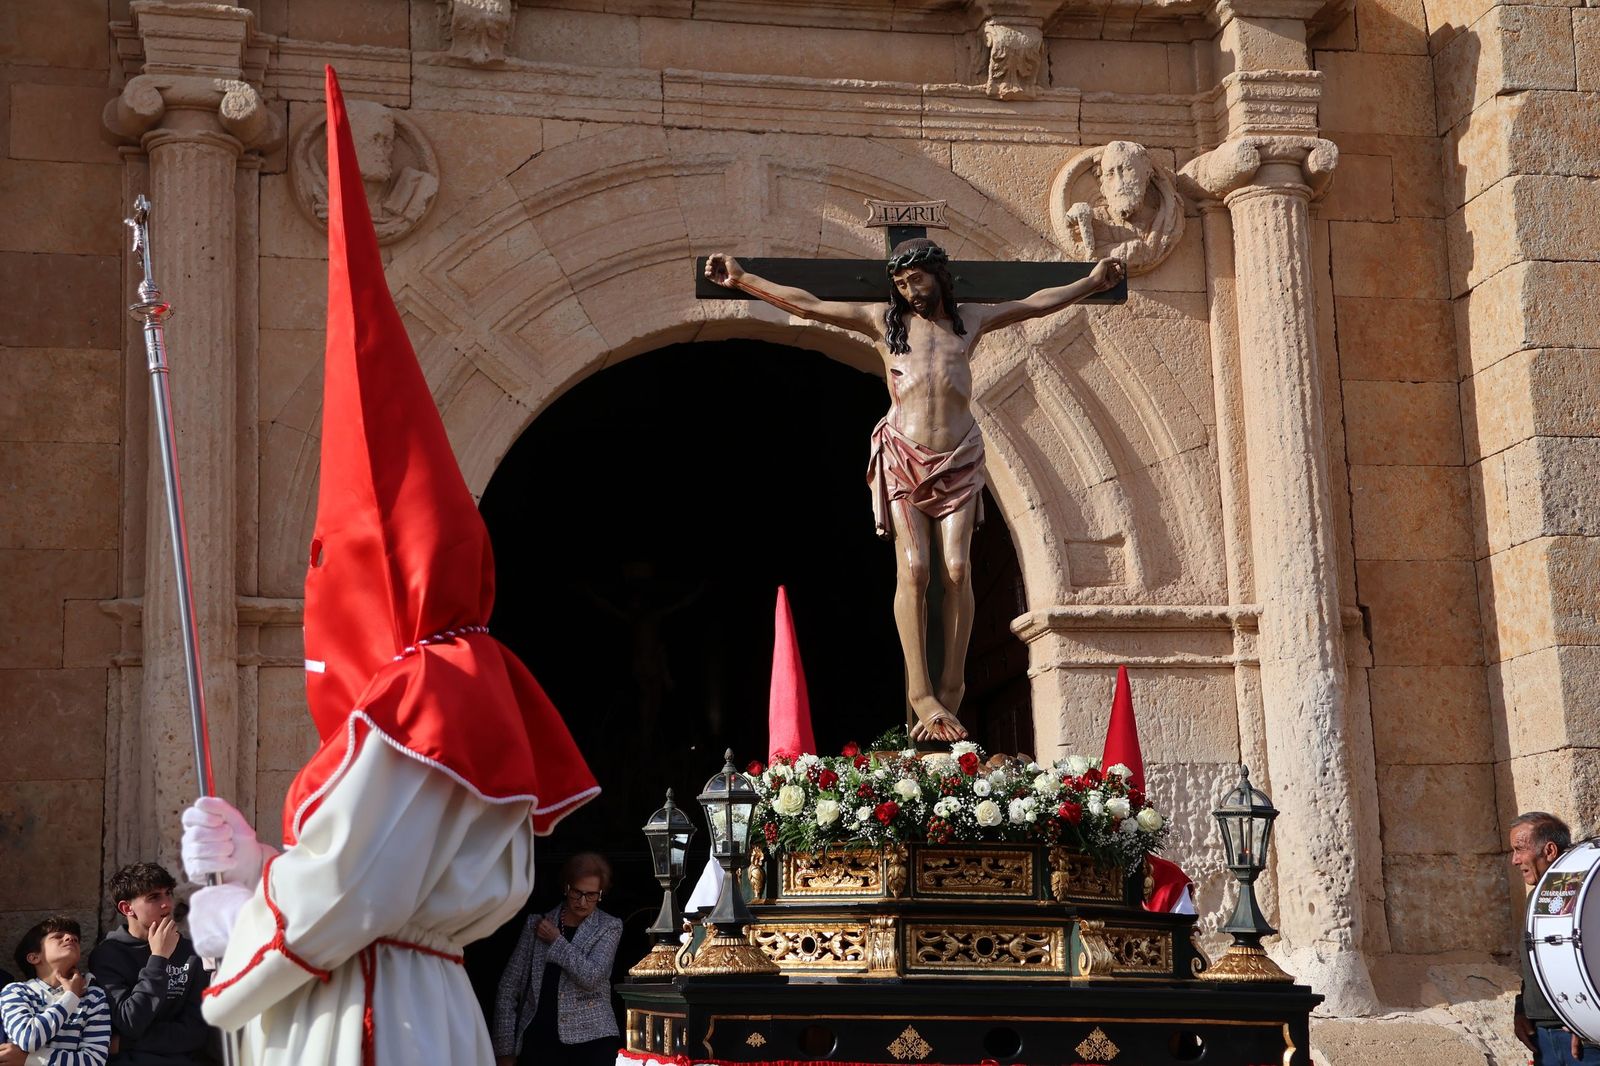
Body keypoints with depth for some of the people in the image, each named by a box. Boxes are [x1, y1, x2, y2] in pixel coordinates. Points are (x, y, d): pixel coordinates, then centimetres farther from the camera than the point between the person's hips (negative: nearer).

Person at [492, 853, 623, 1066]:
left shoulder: (609, 928, 5)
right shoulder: (536, 924, 8)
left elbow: (591, 977, -11)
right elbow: (509, 988, 8)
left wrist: (556, 940, -2)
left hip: (591, 1040, -1)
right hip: (540, 1040, 2)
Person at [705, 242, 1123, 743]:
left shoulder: (970, 320, 18)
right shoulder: (884, 320, 13)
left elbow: (1037, 303, 28)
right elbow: (808, 305, 10)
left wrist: (1091, 283, 31)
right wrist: (743, 279, 6)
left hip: (958, 460, 1)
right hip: (902, 458, -1)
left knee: (957, 569, -10)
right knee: (914, 568, -12)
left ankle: (951, 687, -7)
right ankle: (921, 692, -13)